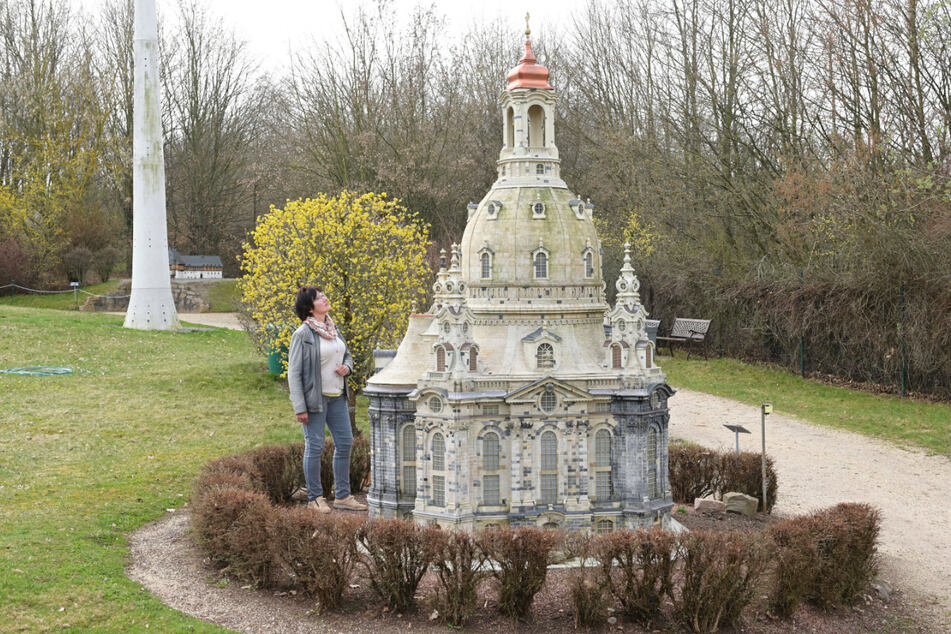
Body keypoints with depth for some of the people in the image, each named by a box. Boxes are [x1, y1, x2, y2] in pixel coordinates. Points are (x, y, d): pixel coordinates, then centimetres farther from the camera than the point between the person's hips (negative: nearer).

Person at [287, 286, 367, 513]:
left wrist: (347, 366, -3)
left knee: (345, 443, 9)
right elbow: (294, 372, -13)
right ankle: (315, 498, 12)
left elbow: (347, 354, 23)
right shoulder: (302, 335, -13)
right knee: (314, 447, 0)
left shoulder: (332, 328, 8)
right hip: (315, 398, -7)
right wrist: (300, 408, -17)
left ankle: (342, 496, 20)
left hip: (337, 397, 7)